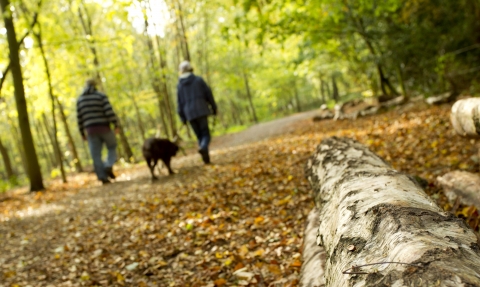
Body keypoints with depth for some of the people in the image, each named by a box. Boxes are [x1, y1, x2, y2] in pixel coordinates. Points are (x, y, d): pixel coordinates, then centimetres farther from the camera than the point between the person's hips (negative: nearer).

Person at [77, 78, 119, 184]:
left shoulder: (80, 99, 10)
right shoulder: (101, 96, -1)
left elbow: (79, 118, 9)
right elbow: (109, 111, -13)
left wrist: (82, 133, 15)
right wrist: (116, 125, -7)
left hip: (90, 130, 3)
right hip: (104, 128, -2)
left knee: (96, 155, 5)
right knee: (112, 148, 17)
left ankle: (103, 177, -1)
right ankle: (108, 166, -7)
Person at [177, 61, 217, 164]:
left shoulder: (180, 85, 7)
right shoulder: (198, 80, 2)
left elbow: (179, 103, 7)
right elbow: (208, 94, 2)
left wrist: (183, 118, 12)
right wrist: (214, 108, 10)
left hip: (189, 114, 2)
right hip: (201, 111, -2)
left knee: (199, 136, 12)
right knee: (206, 135, 1)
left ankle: (206, 159, 5)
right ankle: (203, 148, -30)